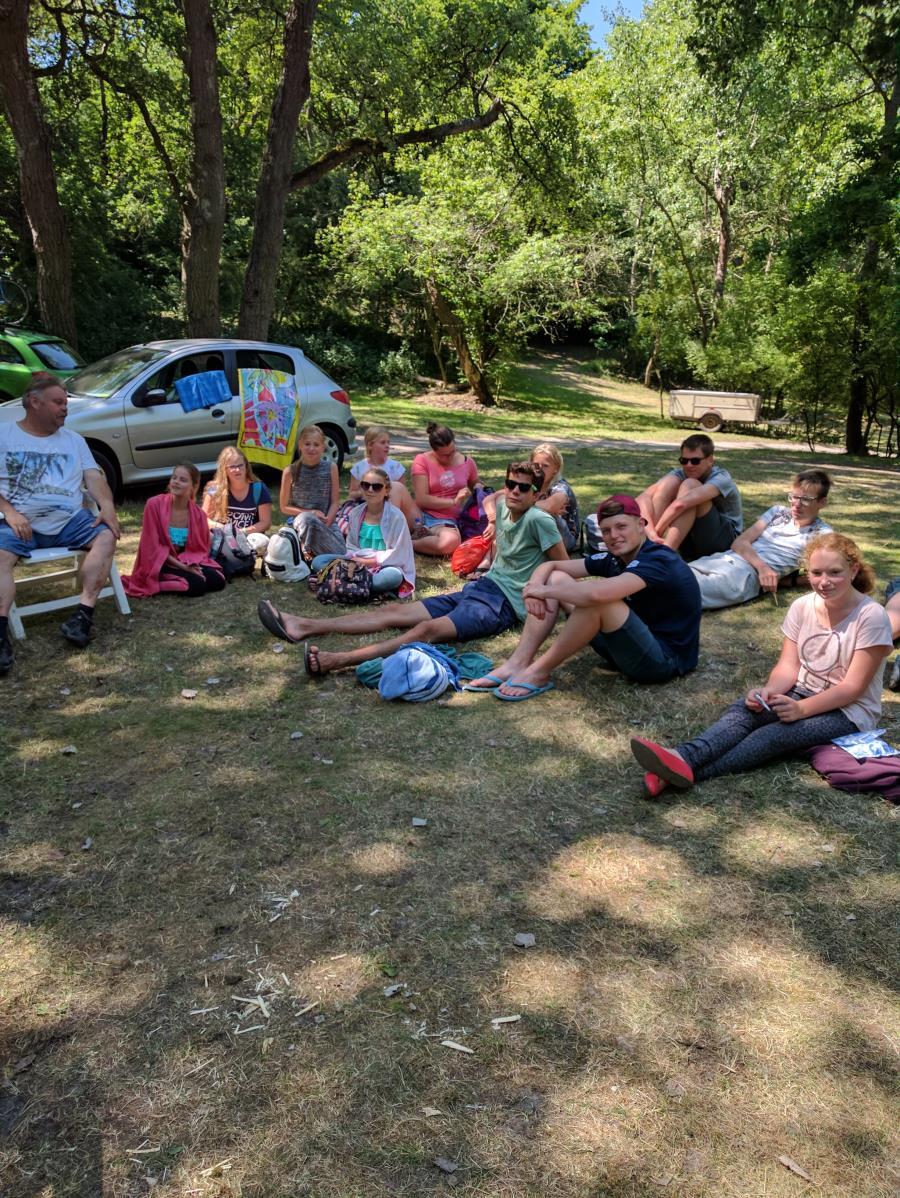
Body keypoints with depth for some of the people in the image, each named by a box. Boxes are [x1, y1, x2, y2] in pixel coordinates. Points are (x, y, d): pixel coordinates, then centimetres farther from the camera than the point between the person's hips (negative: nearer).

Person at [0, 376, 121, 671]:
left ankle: (83, 616, -33)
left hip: (70, 520, 3)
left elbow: (93, 477, 8)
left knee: (107, 535, -25)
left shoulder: (74, 440, 19)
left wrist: (107, 505, -13)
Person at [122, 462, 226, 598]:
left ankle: (173, 583, 1)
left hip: (186, 562, 5)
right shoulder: (154, 504, -17)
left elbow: (201, 548, 2)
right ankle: (156, 586, -3)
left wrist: (191, 564, -21)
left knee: (218, 581, -14)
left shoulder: (198, 514, -4)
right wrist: (182, 566, -20)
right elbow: (152, 546, -16)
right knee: (197, 585, -26)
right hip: (159, 564, -5)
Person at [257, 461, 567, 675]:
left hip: (504, 604, -8)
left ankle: (338, 661, -47)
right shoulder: (503, 508, 12)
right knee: (395, 611, -4)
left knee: (428, 629, -31)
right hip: (479, 588, 8)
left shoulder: (538, 520, -10)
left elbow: (565, 567, -7)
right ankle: (302, 627, -11)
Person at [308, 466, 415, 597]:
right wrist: (356, 559, -14)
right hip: (357, 563, 5)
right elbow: (350, 546, 9)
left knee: (394, 576, -40)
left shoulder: (395, 516, -11)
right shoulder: (355, 514, 2)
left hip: (384, 565, -4)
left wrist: (367, 561, -14)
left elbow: (397, 553, -12)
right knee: (318, 562, -12)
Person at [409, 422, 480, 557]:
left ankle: (409, 544, -14)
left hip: (451, 520, 3)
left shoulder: (467, 462, 11)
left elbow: (476, 484, 32)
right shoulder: (422, 461, 0)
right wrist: (454, 501, -12)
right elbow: (421, 500, -8)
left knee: (451, 541, -36)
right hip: (425, 516, -3)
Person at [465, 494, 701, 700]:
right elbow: (549, 566, 5)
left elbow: (596, 593, -39)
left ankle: (539, 672, -16)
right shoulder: (615, 558, 4)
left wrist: (544, 590, -24)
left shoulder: (658, 560, -22)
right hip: (630, 646, 9)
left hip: (666, 659, -8)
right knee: (556, 579, 1)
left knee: (597, 600, -33)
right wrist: (536, 587, -18)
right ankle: (517, 665, -10)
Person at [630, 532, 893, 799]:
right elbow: (788, 666, -1)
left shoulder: (871, 616, -14)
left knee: (776, 734, -31)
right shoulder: (802, 607, 2)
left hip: (849, 712, -4)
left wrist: (801, 708, -29)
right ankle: (682, 758, -51)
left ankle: (689, 772, -48)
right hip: (802, 694, 4)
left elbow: (853, 687, -16)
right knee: (744, 709, -26)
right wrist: (768, 690, -23)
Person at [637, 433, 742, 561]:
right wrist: (650, 532, -41)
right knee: (669, 483, -16)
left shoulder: (721, 478, -19)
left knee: (689, 485, -26)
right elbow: (643, 498, -25)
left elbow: (681, 503, -40)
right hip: (690, 545, 4)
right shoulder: (680, 474, -6)